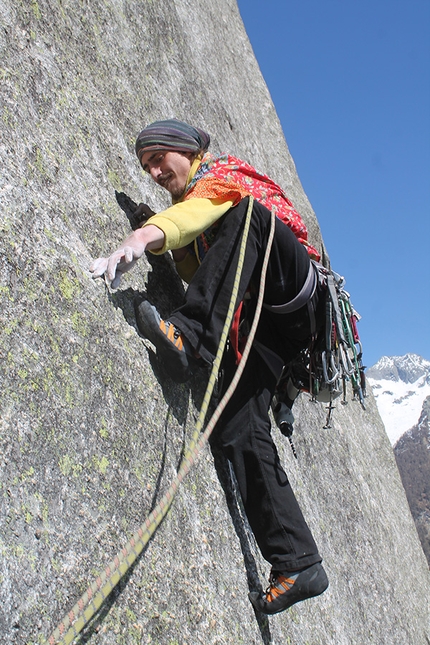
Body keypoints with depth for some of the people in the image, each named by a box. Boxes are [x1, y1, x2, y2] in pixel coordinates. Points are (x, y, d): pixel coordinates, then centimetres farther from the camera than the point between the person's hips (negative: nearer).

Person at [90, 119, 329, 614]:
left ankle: (191, 336, -43)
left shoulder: (223, 175, 7)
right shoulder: (183, 206, 29)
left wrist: (145, 237, -37)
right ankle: (297, 565, -8)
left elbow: (198, 213, -19)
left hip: (296, 293, -5)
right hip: (255, 326, 6)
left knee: (247, 217, -30)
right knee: (237, 429, -13)